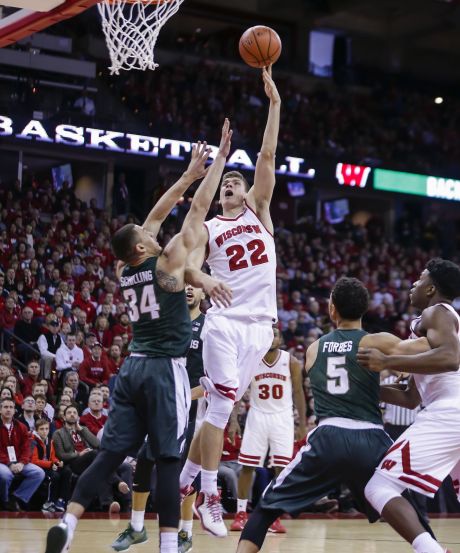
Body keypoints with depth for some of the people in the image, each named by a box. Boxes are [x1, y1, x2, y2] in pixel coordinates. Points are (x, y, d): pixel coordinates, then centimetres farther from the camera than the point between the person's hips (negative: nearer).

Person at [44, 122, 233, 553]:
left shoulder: (124, 271, 11)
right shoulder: (168, 261, -7)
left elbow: (156, 215, 20)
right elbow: (199, 209, -4)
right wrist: (221, 159, 4)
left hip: (132, 368, 6)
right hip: (165, 370, -6)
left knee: (112, 452, 5)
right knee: (168, 458, -5)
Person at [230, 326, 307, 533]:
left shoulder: (291, 362, -3)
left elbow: (298, 393, 3)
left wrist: (303, 424, 0)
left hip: (282, 417, 0)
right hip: (257, 416, 1)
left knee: (281, 468, -4)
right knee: (247, 466, 1)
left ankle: (275, 517, 3)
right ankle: (240, 514, 10)